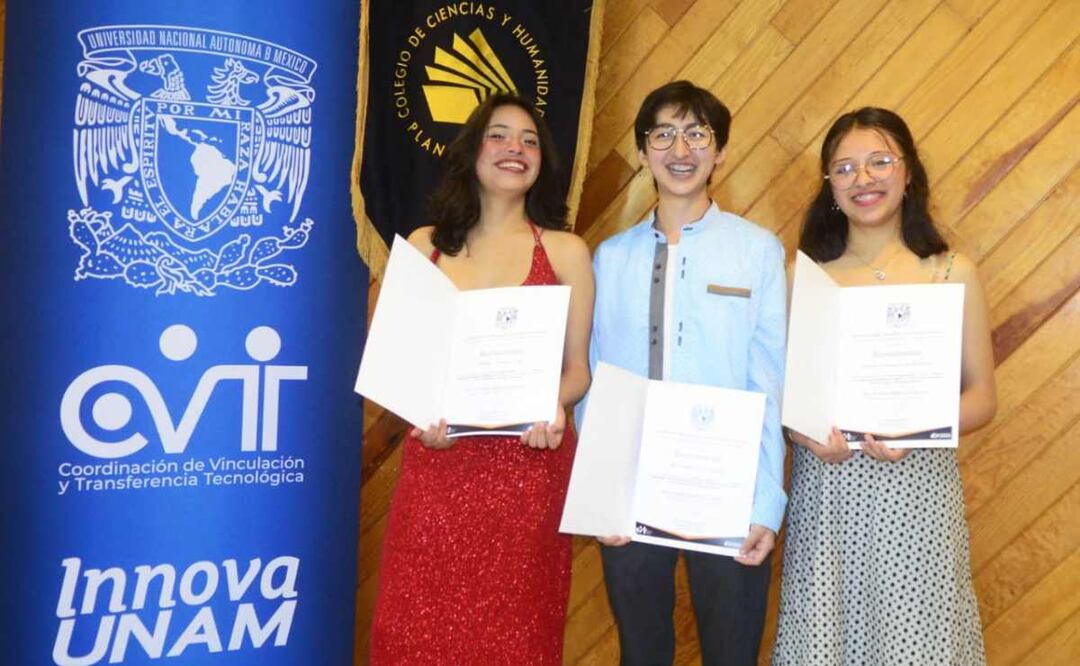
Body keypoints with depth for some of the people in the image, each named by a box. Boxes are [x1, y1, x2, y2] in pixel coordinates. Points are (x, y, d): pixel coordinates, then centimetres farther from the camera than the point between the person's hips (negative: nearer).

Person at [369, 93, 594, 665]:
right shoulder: (422, 247, 8)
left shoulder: (565, 252, 6)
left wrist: (554, 404, -14)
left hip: (527, 472, -1)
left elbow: (578, 368, 6)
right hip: (437, 465, 1)